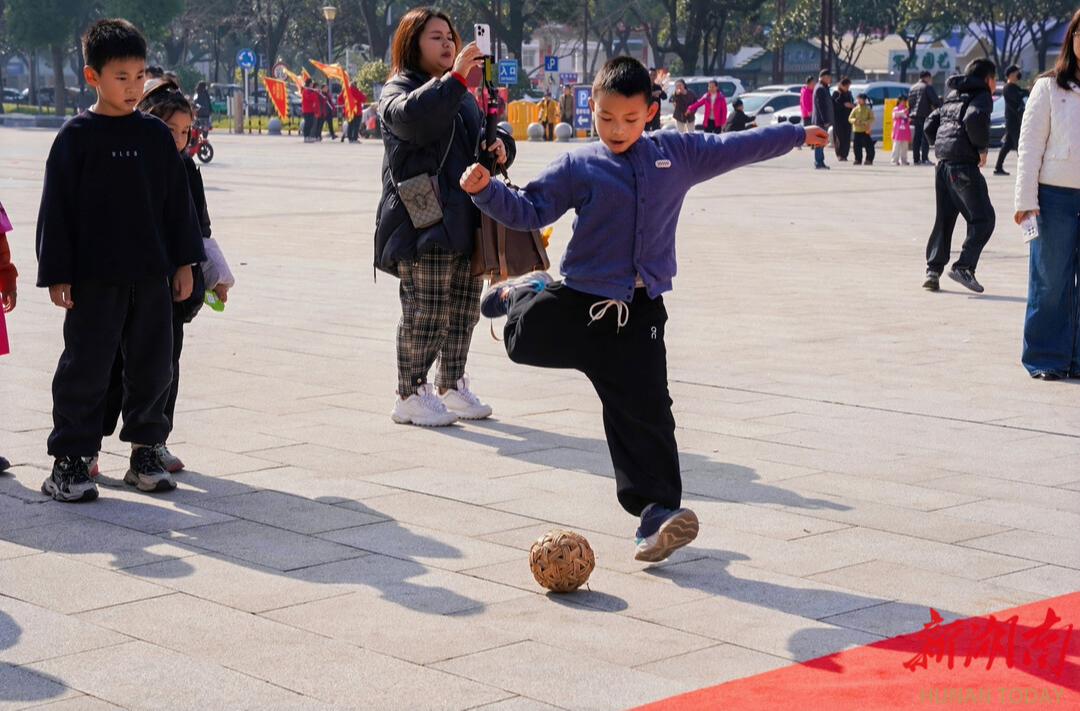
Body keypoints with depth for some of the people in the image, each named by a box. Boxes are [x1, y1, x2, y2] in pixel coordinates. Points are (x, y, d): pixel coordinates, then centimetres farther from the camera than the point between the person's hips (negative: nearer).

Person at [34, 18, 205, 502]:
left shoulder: (156, 135, 7)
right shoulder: (77, 136, -4)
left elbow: (178, 201, 13)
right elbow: (57, 207, -3)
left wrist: (183, 262, 10)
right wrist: (57, 274, -7)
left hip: (151, 276, 4)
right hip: (93, 279, -4)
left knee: (153, 367, 8)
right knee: (85, 369, -1)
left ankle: (144, 452, 22)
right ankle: (69, 460, 8)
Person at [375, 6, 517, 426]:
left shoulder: (462, 94, 24)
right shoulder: (398, 90, -2)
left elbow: (484, 132, 26)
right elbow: (412, 115, -25)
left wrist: (500, 145, 2)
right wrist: (455, 76, -31)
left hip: (464, 216, 8)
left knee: (465, 305, 10)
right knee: (425, 309, -8)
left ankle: (451, 386, 23)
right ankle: (410, 395, 1)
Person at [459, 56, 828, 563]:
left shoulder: (678, 154, 6)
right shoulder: (578, 167, -3)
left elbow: (735, 147, 18)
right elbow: (528, 210, -5)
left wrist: (796, 135, 27)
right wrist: (487, 190, -23)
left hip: (637, 313, 1)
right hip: (578, 301, 0)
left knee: (645, 413, -4)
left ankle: (656, 509, 3)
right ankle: (525, 294, 40)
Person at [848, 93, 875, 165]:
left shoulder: (868, 109, 1)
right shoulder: (855, 109, 8)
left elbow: (872, 119, 0)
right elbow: (850, 118, 6)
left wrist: (867, 122, -19)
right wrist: (855, 121, -14)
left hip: (865, 130, -3)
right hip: (856, 130, 3)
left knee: (868, 145, -3)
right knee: (857, 146, 3)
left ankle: (869, 159, 4)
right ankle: (858, 159, 13)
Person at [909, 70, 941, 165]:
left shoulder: (912, 88, 16)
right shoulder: (928, 87, -7)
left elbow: (909, 102, 17)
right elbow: (935, 101, -11)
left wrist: (910, 114, 21)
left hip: (915, 116, 7)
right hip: (925, 115, -7)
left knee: (916, 138, 9)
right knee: (925, 137, -5)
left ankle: (916, 159, 8)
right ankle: (924, 159, -9)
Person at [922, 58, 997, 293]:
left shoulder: (953, 96, 21)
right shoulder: (982, 96, -3)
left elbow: (930, 125, 19)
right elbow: (974, 119, -23)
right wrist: (982, 148, -11)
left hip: (943, 164, 8)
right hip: (963, 165, -8)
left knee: (943, 219, 14)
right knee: (983, 218, -3)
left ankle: (933, 270, 12)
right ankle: (964, 267, -13)